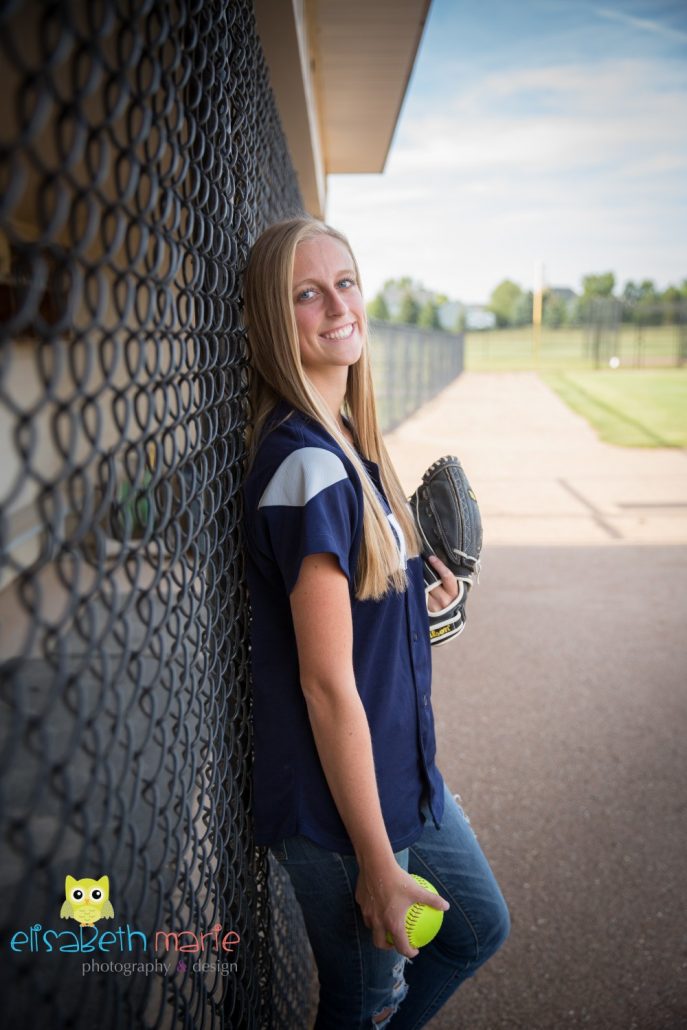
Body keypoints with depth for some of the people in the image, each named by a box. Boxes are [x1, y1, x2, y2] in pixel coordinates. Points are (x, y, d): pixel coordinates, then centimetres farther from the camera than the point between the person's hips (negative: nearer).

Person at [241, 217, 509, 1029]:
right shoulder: (306, 462, -26)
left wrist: (420, 587, -1)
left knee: (479, 928, 26)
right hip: (340, 803, -9)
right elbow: (326, 680, -25)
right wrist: (378, 865, -19)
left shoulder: (346, 440, 3)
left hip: (401, 771, 9)